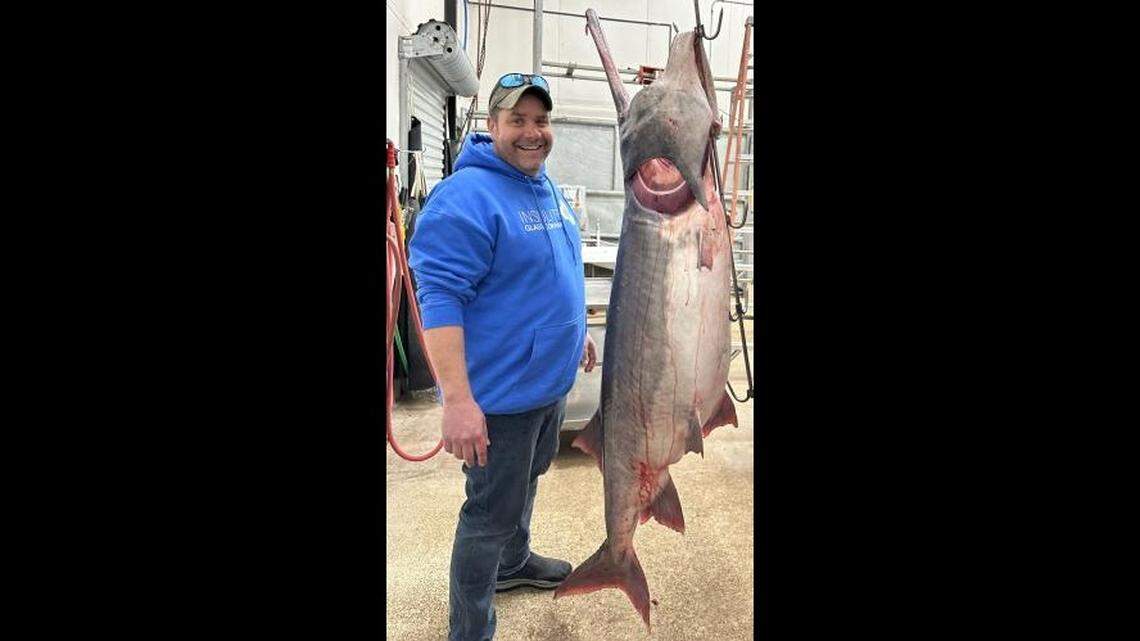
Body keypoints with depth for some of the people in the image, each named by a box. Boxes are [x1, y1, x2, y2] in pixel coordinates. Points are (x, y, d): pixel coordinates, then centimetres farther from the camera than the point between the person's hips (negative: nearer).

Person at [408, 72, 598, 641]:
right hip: (500, 395, -9)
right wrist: (457, 400, -30)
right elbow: (440, 298, -26)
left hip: (551, 381, 9)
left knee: (525, 482, 27)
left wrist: (578, 333, 24)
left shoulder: (549, 189, 9)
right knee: (491, 514, 4)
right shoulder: (466, 196, -20)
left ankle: (513, 562, 51)